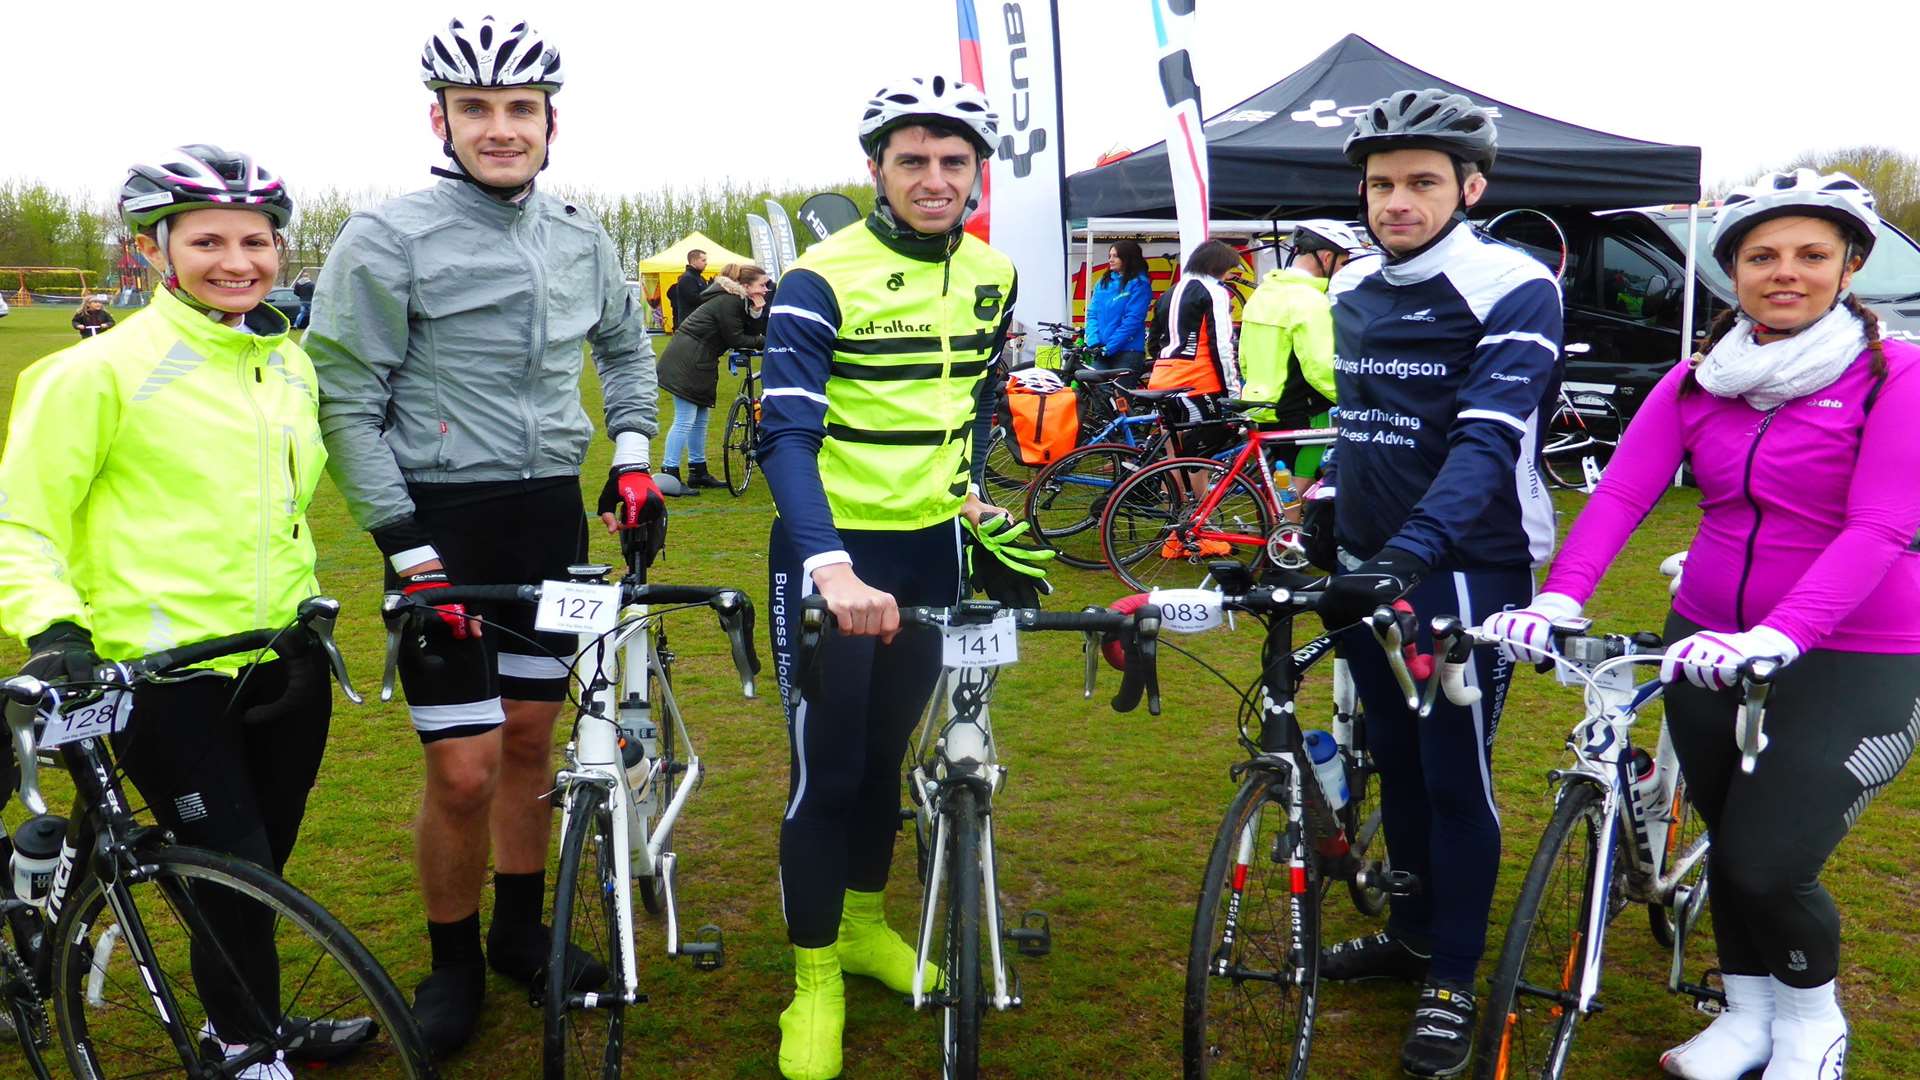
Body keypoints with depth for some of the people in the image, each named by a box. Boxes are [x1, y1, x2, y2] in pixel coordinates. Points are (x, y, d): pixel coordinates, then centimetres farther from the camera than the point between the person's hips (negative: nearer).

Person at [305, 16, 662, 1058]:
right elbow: (346, 404, -10)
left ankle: (521, 931, 32)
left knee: (529, 740, 14)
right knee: (466, 770, -5)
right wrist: (409, 552, -15)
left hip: (552, 514, 5)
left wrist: (631, 454, 11)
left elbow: (626, 345, 24)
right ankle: (453, 962, 18)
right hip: (445, 521, -5)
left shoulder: (581, 238, 6)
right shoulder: (388, 240, -11)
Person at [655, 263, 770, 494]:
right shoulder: (728, 301, -17)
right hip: (687, 362, -10)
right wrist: (765, 342, -9)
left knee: (699, 420, 15)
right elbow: (735, 340, -17)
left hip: (698, 363, 10)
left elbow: (750, 333, 8)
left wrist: (756, 312, -9)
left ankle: (698, 472, 24)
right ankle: (669, 474, -6)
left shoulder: (737, 300, 12)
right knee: (685, 420, -9)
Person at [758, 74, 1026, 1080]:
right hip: (834, 554, -5)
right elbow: (787, 434, -27)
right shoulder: (822, 279, -17)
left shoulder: (991, 276, 1)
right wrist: (832, 567, -40)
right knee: (825, 770, -1)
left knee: (889, 752, 18)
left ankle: (864, 923, 37)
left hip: (931, 549, 5)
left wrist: (969, 480, 7)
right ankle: (814, 977, 16)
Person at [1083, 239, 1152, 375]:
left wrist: (1110, 347, -14)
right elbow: (1092, 314, 12)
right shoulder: (1103, 283, 16)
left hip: (1127, 351, -5)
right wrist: (1094, 342, -5)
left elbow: (1133, 320, -11)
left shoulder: (1139, 283, -3)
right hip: (1100, 351, 5)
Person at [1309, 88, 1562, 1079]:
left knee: (1456, 775, 2)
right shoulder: (1351, 290, 7)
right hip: (1370, 565, 6)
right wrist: (1322, 519, 19)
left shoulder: (1513, 291, -14)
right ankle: (1413, 932, 33)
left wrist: (1412, 554, -39)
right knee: (1395, 760, 16)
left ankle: (1452, 979, 16)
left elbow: (1487, 440, -26)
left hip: (1466, 570, -6)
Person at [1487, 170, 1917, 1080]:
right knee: (1726, 840, 13)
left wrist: (1776, 637, -36)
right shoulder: (1697, 383, 2)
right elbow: (1620, 493, -8)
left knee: (1769, 864, -8)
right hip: (1712, 642, 5)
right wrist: (1558, 600, -25)